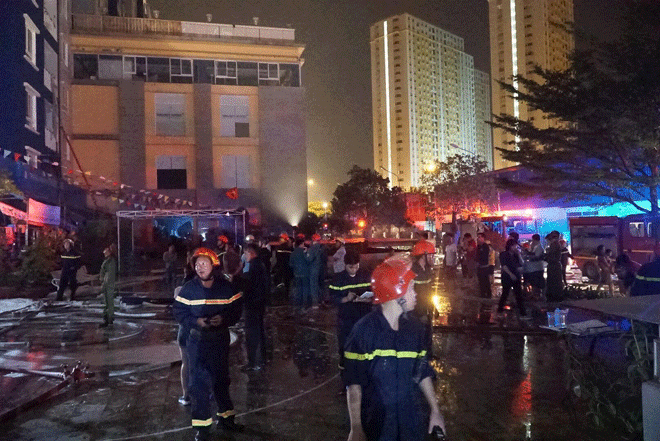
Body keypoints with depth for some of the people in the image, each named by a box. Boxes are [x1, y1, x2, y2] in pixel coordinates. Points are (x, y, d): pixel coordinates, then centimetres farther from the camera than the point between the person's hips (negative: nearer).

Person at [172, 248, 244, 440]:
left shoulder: (225, 286, -6)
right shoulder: (189, 288, -7)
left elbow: (237, 308, -3)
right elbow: (178, 311, -5)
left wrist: (224, 319, -21)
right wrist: (195, 322, -20)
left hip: (220, 339, 2)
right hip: (197, 340, -2)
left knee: (222, 378, 17)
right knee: (200, 381, -3)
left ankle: (226, 417, 36)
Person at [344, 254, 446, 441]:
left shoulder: (414, 328, 0)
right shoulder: (364, 330, -16)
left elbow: (422, 372, 10)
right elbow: (354, 383, -15)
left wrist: (435, 410, 13)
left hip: (411, 419, 5)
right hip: (376, 423, -4)